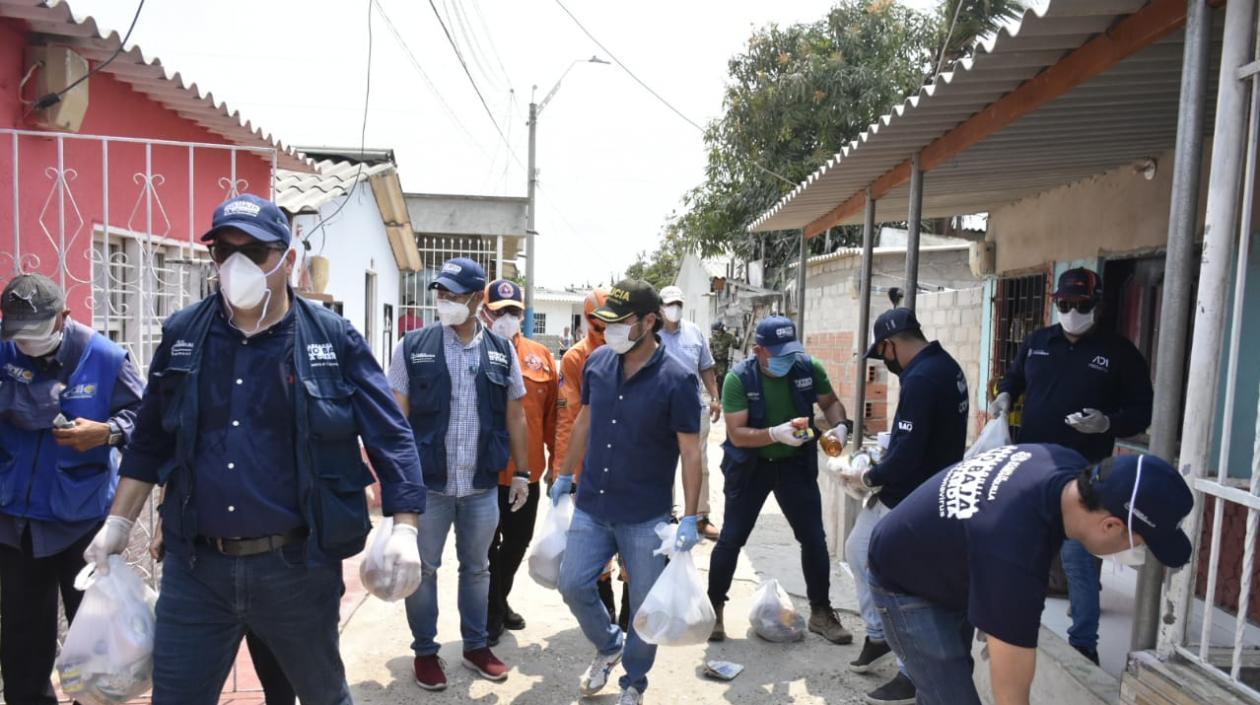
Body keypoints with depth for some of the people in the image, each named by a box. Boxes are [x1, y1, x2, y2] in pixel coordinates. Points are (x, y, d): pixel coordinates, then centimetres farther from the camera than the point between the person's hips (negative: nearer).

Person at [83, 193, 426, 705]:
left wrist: (404, 529, -17)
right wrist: (119, 522, 12)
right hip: (194, 568, 3)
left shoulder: (334, 339, -7)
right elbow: (151, 441, 15)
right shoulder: (181, 336, 3)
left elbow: (390, 437, -8)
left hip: (298, 567, -2)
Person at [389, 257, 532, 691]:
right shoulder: (414, 346, -4)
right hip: (426, 484, -2)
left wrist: (522, 472, 7)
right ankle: (425, 651, 29)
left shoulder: (502, 351, 2)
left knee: (477, 567, 16)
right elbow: (397, 416, -3)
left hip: (483, 486, 2)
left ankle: (476, 646, 33)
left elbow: (515, 416, 8)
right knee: (423, 569, 11)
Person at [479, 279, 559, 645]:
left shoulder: (541, 356, 4)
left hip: (527, 471, 5)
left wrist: (558, 458, 6)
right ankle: (492, 613, 27)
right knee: (487, 546, 9)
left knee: (518, 541, 19)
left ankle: (500, 600, 41)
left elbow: (552, 412, 6)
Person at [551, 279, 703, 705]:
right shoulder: (597, 363, -2)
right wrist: (565, 475, 15)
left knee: (645, 606, 8)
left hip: (646, 517, -4)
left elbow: (691, 452, -13)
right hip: (591, 506, 4)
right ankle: (609, 646, 37)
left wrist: (690, 518, -16)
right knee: (573, 585, 8)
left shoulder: (676, 379, -16)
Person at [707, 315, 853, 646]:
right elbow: (736, 434, -24)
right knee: (731, 539, 3)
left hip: (796, 464, 3)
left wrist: (839, 426, -18)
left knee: (814, 538, 7)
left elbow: (830, 402, 3)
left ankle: (821, 612, 24)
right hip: (750, 466, -3)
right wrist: (776, 433, -39)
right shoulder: (739, 378, -22)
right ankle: (714, 608, 21)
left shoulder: (809, 368, -13)